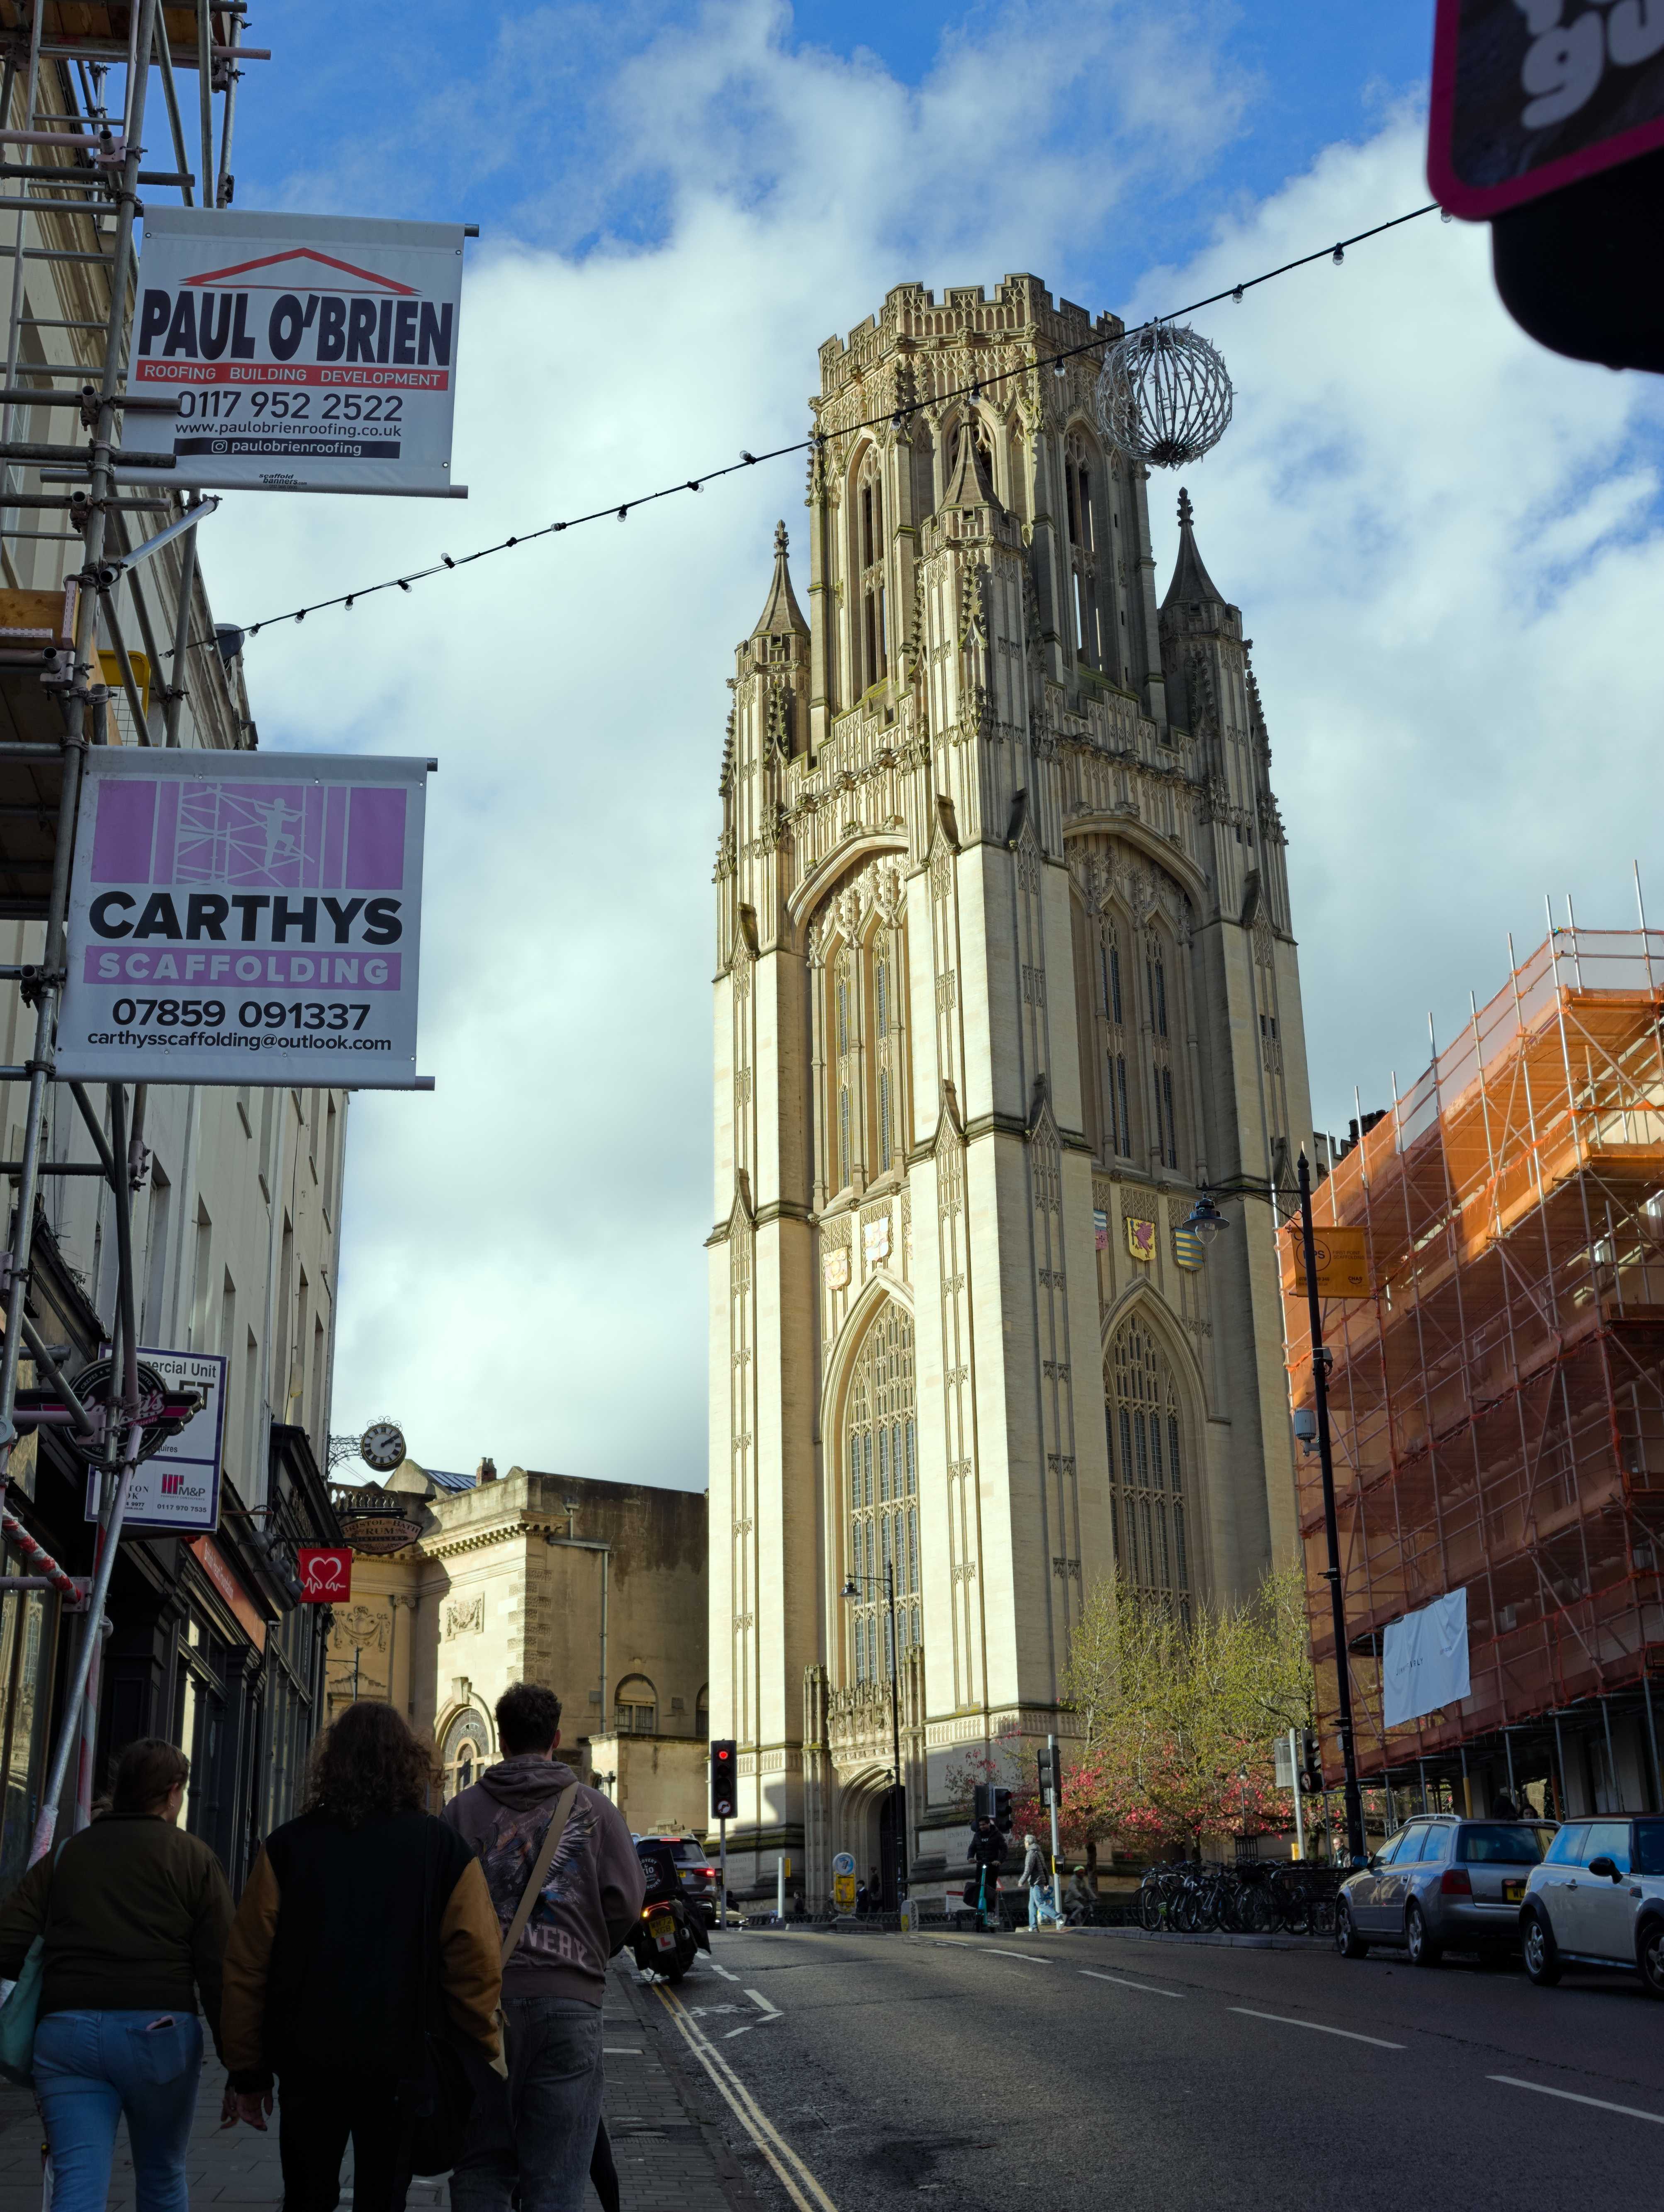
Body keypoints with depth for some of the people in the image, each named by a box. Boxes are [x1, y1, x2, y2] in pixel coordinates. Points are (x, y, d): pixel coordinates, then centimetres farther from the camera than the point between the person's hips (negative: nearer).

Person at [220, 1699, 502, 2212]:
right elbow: (480, 1966, -8)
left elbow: (245, 1966, -2)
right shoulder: (444, 1849, -3)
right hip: (401, 2066, -1)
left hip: (308, 2058, 1)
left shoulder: (288, 1846, -1)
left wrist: (246, 2072, 6)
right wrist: (477, 2061, 3)